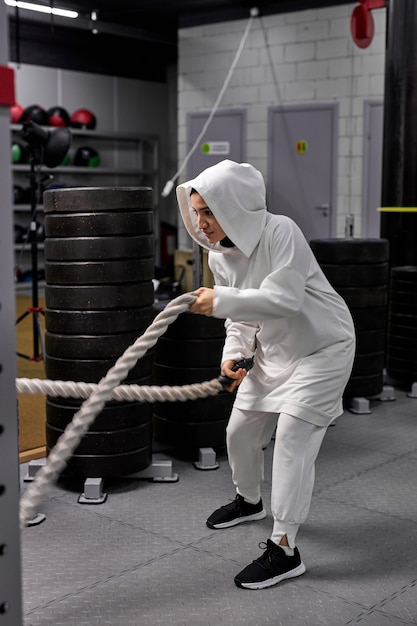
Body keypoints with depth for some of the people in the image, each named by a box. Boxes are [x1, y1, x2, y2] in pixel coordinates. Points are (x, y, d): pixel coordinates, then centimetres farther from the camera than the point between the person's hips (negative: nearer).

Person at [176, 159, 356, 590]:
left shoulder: (280, 233, -27)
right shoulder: (220, 254, -4)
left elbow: (284, 299, -36)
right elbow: (240, 315, 5)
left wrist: (220, 300, -37)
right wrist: (234, 355, -9)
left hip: (322, 347, -8)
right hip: (273, 350, 8)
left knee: (291, 434, -18)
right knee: (240, 430, 12)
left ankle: (284, 549, -11)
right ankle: (248, 500, 42)